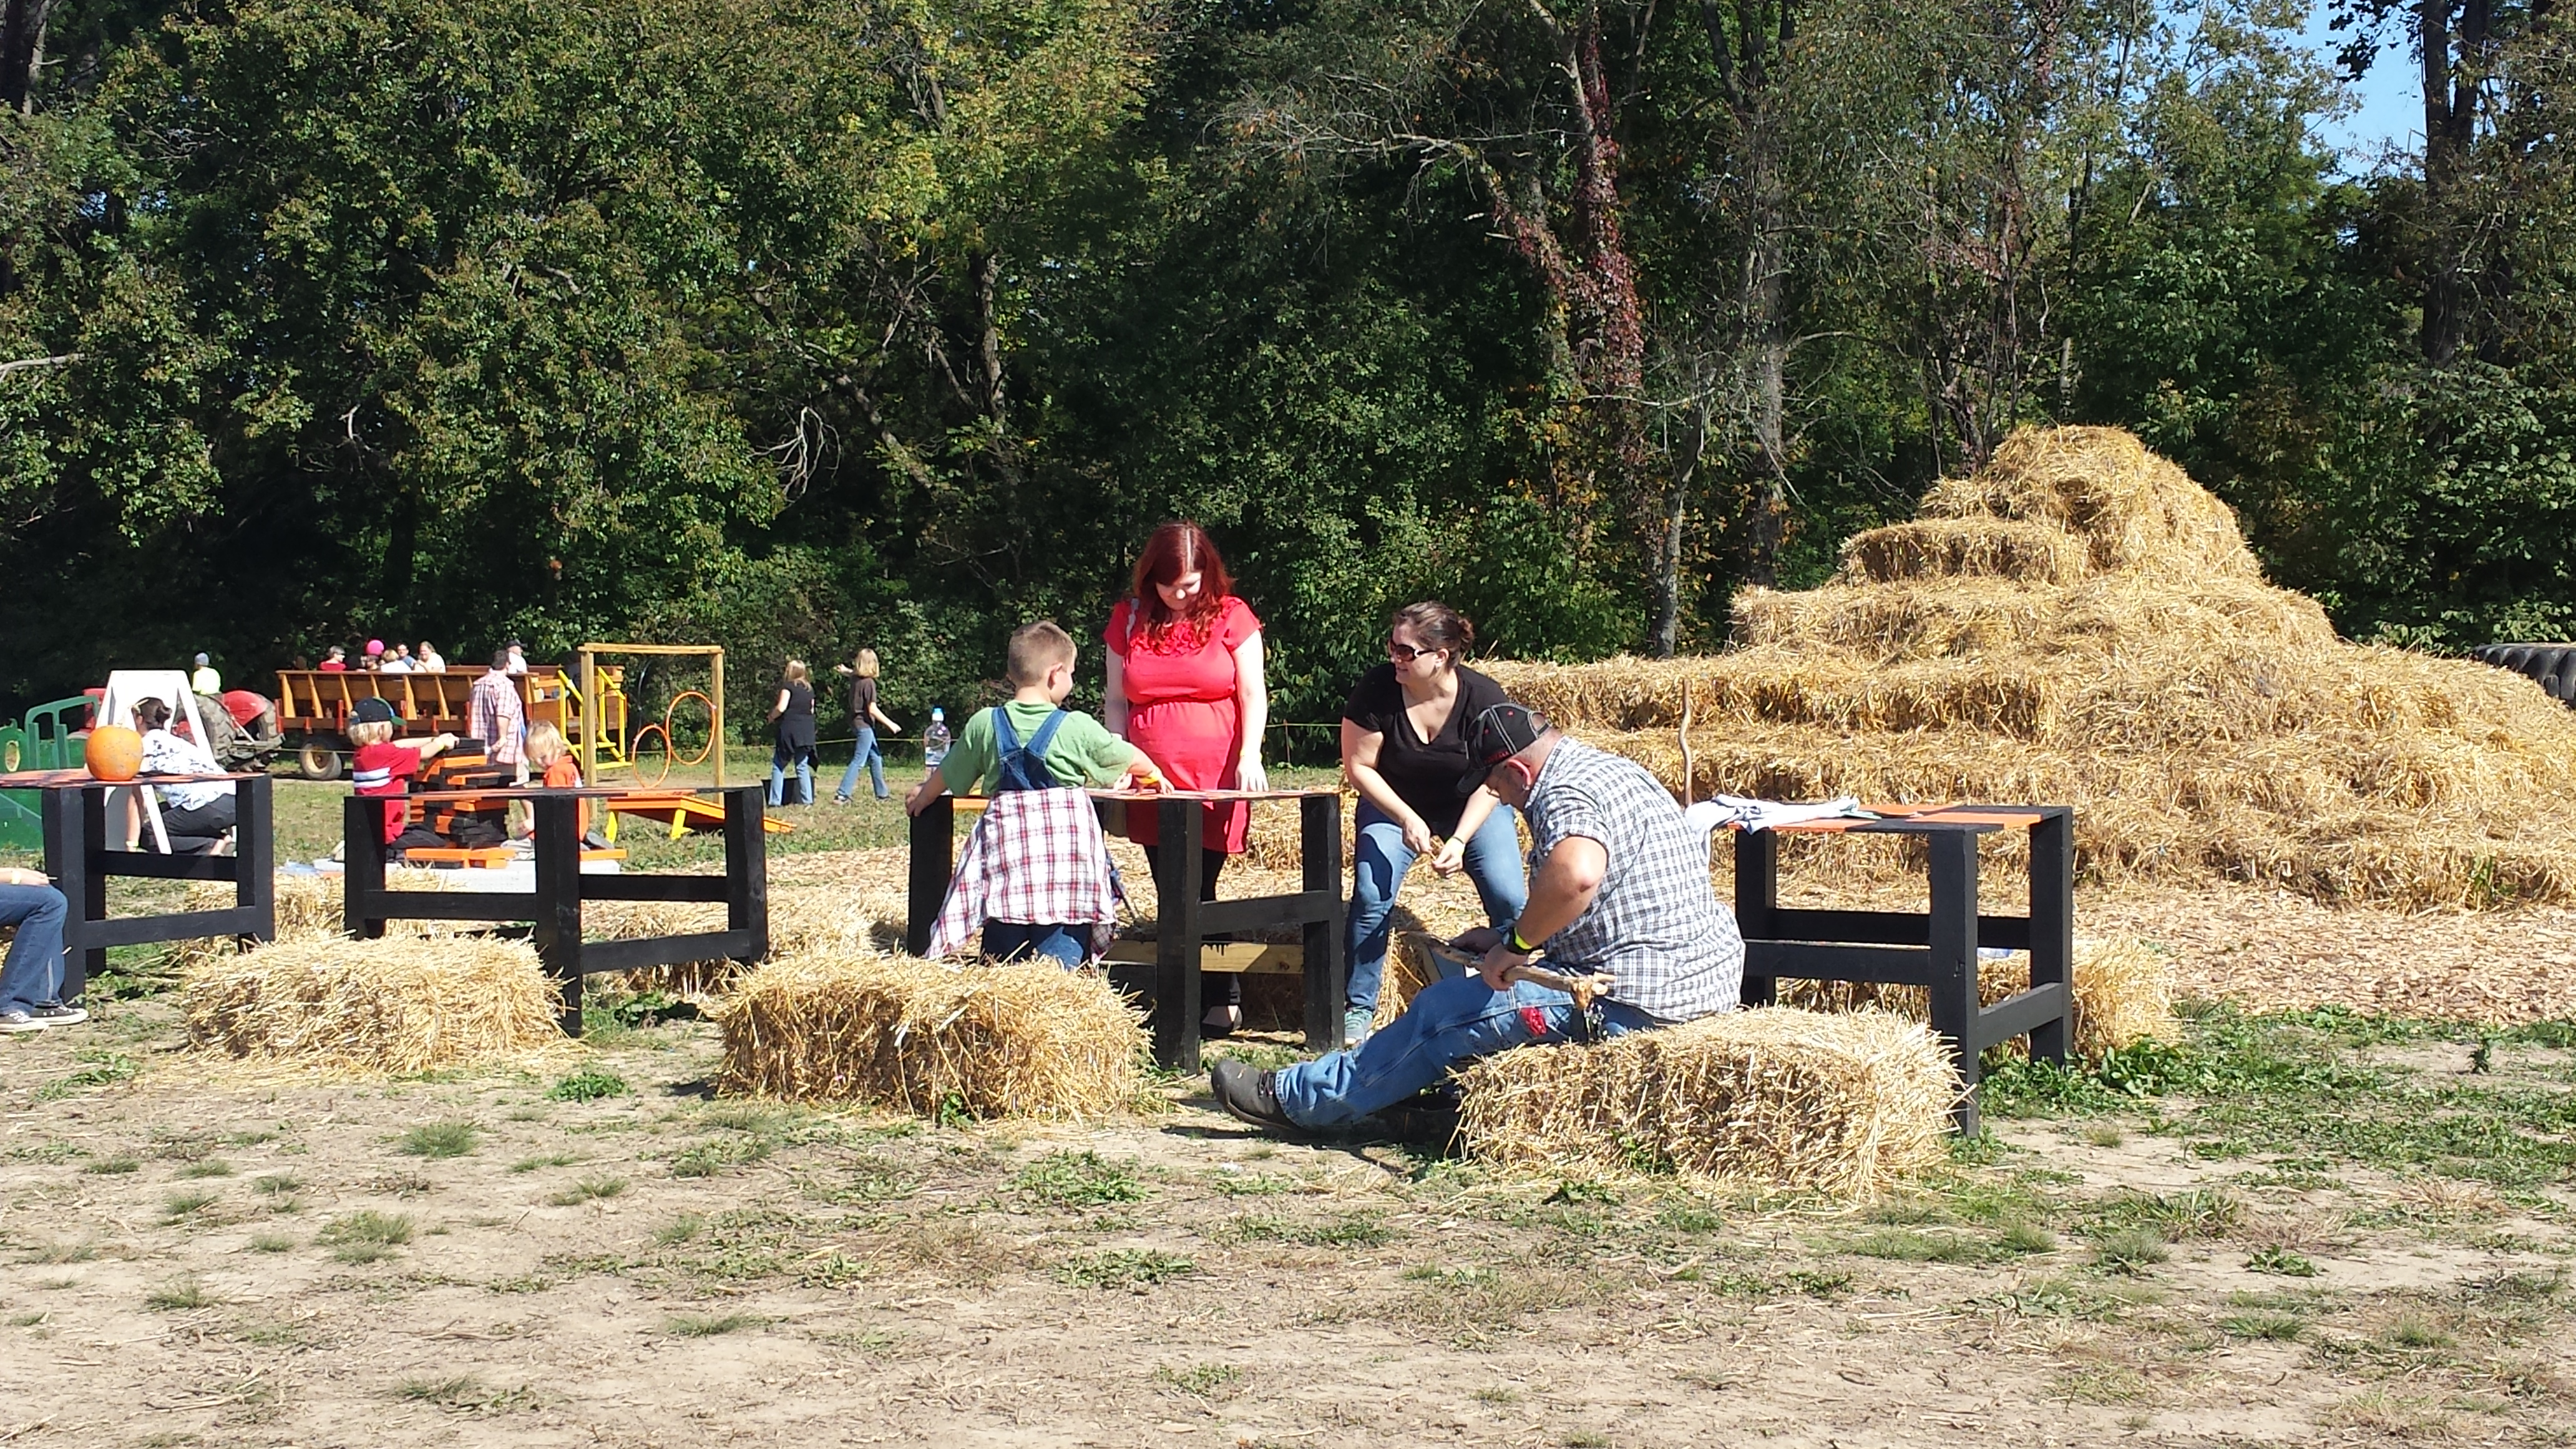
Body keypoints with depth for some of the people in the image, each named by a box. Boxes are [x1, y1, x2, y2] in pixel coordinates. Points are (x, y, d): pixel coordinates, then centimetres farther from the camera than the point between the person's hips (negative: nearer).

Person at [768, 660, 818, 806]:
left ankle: (775, 800, -5)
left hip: (789, 729, -6)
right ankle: (807, 799, 4)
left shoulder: (788, 686, -5)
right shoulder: (809, 689, 13)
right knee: (802, 766, 10)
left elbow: (781, 708, -13)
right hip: (806, 731, 6)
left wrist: (771, 717, 4)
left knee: (779, 766, 0)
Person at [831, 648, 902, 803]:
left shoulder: (855, 678, 3)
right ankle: (841, 795, -14)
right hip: (865, 724, -9)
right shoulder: (869, 683, -19)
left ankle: (882, 793, 24)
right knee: (859, 761, -9)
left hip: (857, 722, 9)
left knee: (876, 759, 17)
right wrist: (890, 724, -15)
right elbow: (872, 709, -20)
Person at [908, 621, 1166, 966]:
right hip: (1066, 844, -2)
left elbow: (947, 776, 18)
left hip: (1006, 842, 2)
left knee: (1003, 958, 9)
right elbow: (1132, 759, 12)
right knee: (1062, 954, -1)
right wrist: (1153, 773, 35)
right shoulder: (1077, 727, -2)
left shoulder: (984, 724, 4)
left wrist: (921, 795, 39)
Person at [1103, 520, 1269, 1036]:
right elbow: (1115, 699, 13)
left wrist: (1250, 755, -14)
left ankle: (1222, 998, 2)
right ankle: (1223, 994, 12)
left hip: (1216, 779, -4)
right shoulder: (1129, 619, 9)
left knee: (1194, 893, -9)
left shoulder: (1230, 616, 1)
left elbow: (1253, 694, -1)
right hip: (1152, 781, 4)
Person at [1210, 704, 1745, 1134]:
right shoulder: (1613, 770, 16)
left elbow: (1576, 874, -40)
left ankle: (1297, 1098, 11)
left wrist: (1516, 943, -25)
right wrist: (1507, 938, 22)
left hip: (1634, 999, -11)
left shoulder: (1564, 792, -17)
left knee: (1442, 1012, -1)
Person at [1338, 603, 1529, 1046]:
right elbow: (1359, 766, -15)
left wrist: (1460, 840, -30)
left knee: (1511, 900, -18)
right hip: (1394, 804, 0)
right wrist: (1406, 818, -27)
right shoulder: (1377, 689, -23)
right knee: (1371, 894, -23)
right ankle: (1357, 1010, -10)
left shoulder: (1483, 698, -23)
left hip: (1472, 808, 0)